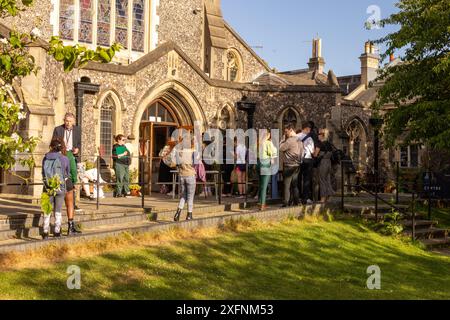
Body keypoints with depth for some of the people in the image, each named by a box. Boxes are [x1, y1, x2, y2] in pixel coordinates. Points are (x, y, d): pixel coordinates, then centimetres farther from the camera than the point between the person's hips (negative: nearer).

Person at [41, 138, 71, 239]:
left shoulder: (45, 158, -2)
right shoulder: (64, 159, -7)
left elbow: (43, 173, 6)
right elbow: (67, 173, 7)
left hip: (48, 187, 1)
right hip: (60, 187, -1)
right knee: (58, 211, 10)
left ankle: (45, 232, 8)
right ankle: (57, 232, 13)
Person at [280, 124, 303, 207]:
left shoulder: (290, 140, -17)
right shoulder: (299, 140, 10)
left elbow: (280, 148, -11)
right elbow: (301, 152, 14)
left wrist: (284, 140, -2)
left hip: (289, 166, -8)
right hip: (297, 165, 8)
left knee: (287, 185, -2)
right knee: (295, 185, 16)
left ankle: (286, 203, -2)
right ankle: (296, 201, 19)